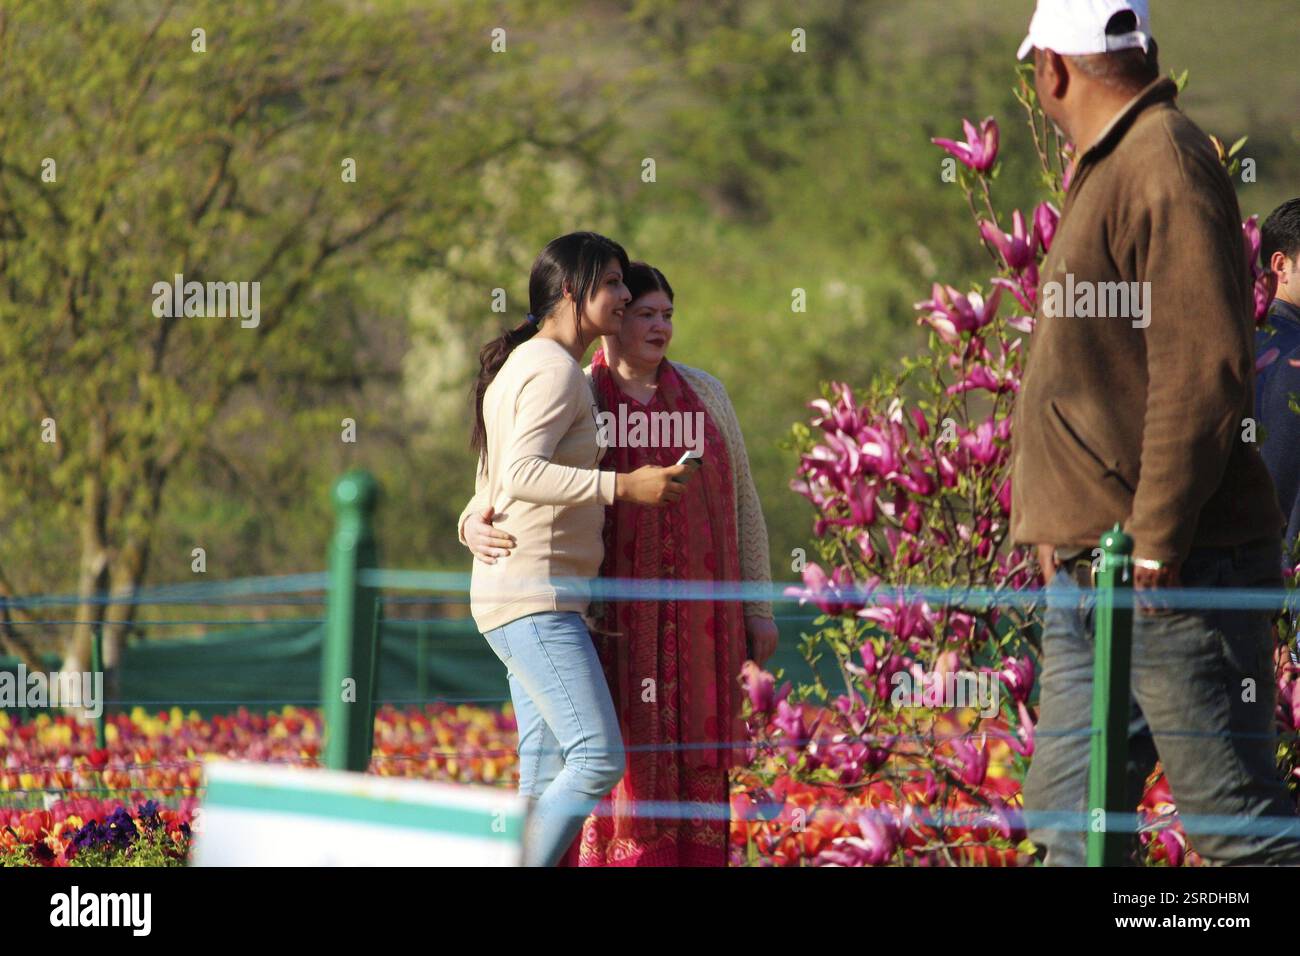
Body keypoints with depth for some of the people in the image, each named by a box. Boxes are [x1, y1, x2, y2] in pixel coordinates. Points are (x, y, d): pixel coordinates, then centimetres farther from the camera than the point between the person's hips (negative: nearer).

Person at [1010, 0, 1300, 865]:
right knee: (1071, 819, 8)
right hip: (1093, 568, 10)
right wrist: (1068, 526, 19)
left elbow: (1205, 370, -21)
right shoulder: (1110, 170, 18)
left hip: (1173, 572, -10)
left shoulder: (1164, 162, -13)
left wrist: (1154, 542, -22)